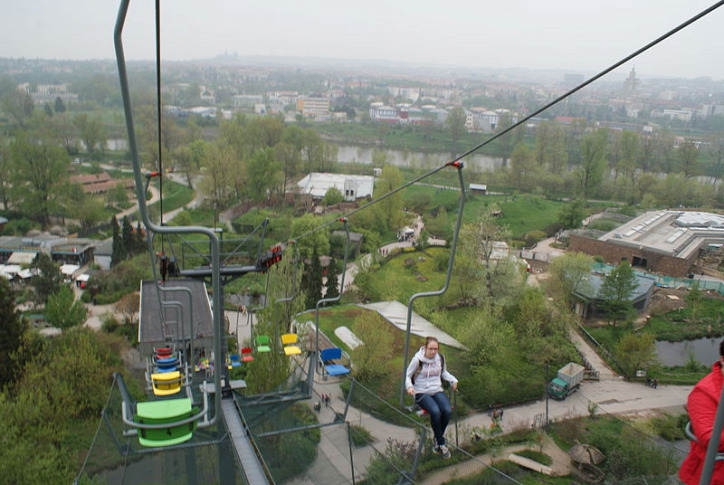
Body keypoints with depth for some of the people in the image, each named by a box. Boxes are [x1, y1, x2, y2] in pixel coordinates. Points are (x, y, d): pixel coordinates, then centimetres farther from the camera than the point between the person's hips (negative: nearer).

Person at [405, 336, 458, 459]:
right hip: (421, 392, -4)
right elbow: (407, 375, 0)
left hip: (437, 390, 4)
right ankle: (441, 444, -11)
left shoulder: (440, 358, 4)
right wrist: (409, 386, -19)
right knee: (435, 411, -32)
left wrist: (453, 380, 4)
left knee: (447, 411, -26)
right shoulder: (417, 360, -9)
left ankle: (436, 439, 0)